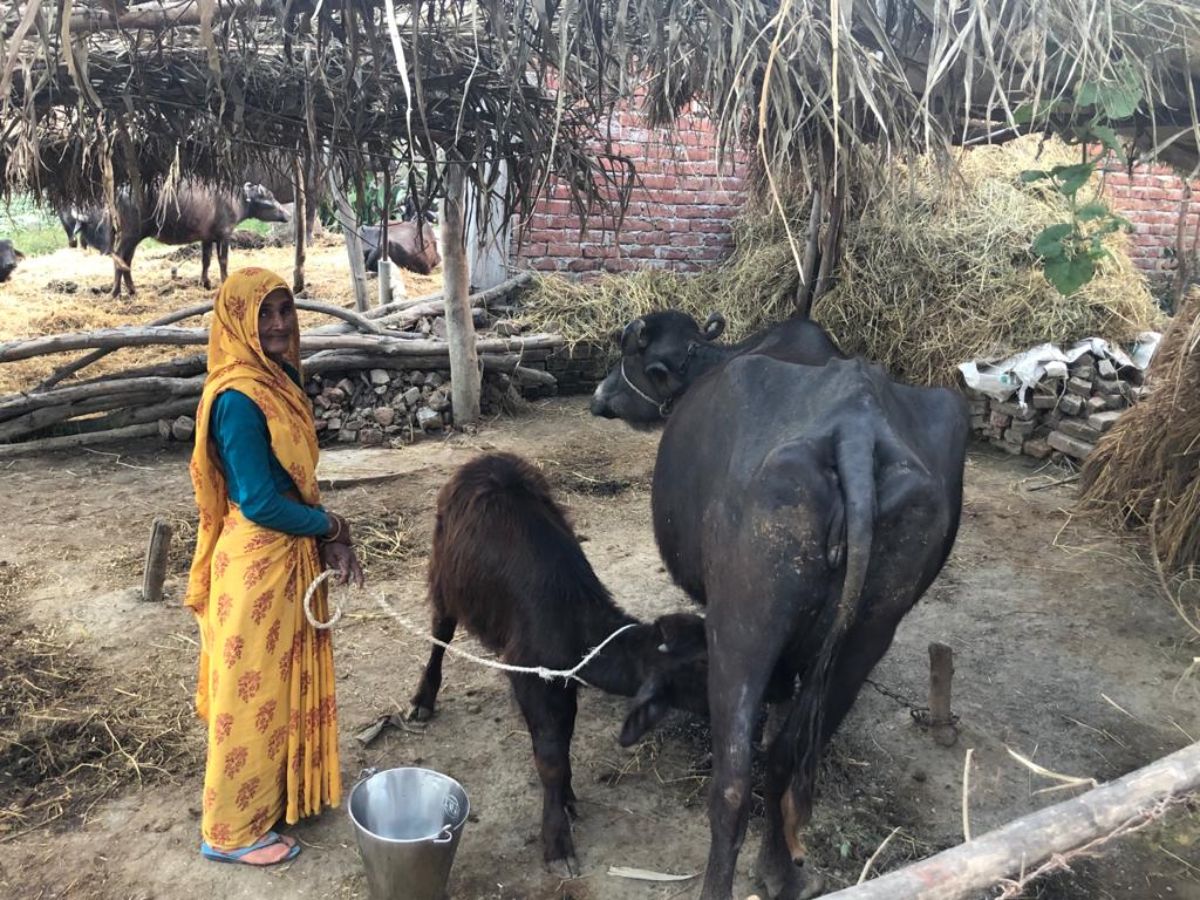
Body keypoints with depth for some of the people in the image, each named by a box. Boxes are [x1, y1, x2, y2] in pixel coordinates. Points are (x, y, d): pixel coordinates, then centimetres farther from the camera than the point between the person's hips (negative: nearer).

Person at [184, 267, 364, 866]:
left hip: (291, 553, 9)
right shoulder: (239, 398, -23)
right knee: (253, 691, 6)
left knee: (287, 680, 22)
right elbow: (259, 502, -25)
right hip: (258, 562, -9)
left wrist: (329, 538, -1)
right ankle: (233, 831, 24)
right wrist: (329, 525, -10)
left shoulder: (278, 380, 5)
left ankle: (281, 791, 41)